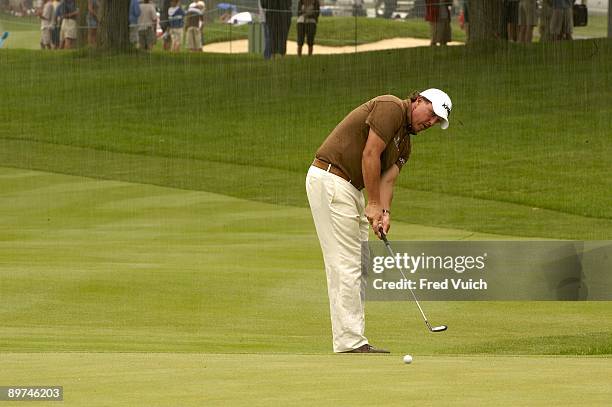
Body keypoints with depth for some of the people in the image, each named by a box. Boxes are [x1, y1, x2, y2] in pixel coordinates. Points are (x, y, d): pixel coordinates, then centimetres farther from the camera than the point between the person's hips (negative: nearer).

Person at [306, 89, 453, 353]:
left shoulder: (404, 143, 18)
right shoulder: (391, 107, -10)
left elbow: (387, 180, 6)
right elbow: (370, 155, -17)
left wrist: (384, 212, -13)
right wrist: (374, 204, -13)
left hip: (350, 187, 10)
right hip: (330, 180, -10)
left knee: (359, 267, 10)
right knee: (345, 266, -11)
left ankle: (353, 341, 12)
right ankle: (350, 344, -12)